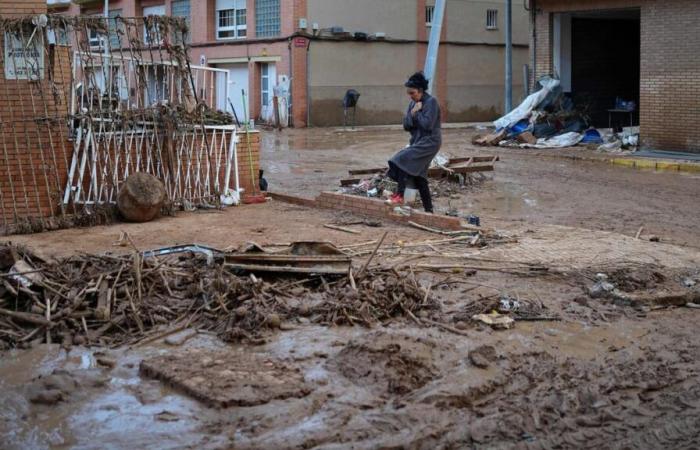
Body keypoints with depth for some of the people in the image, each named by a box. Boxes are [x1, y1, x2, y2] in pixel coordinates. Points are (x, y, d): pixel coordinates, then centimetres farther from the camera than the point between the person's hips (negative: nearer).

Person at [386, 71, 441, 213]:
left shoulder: (431, 102, -13)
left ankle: (400, 195, -18)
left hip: (429, 142, -9)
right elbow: (406, 126, 7)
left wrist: (417, 112, -10)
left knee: (403, 159, -23)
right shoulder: (413, 103, 10)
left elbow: (427, 124, -22)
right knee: (419, 177, 7)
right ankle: (428, 210, 13)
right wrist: (412, 113, -8)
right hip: (417, 141, 9)